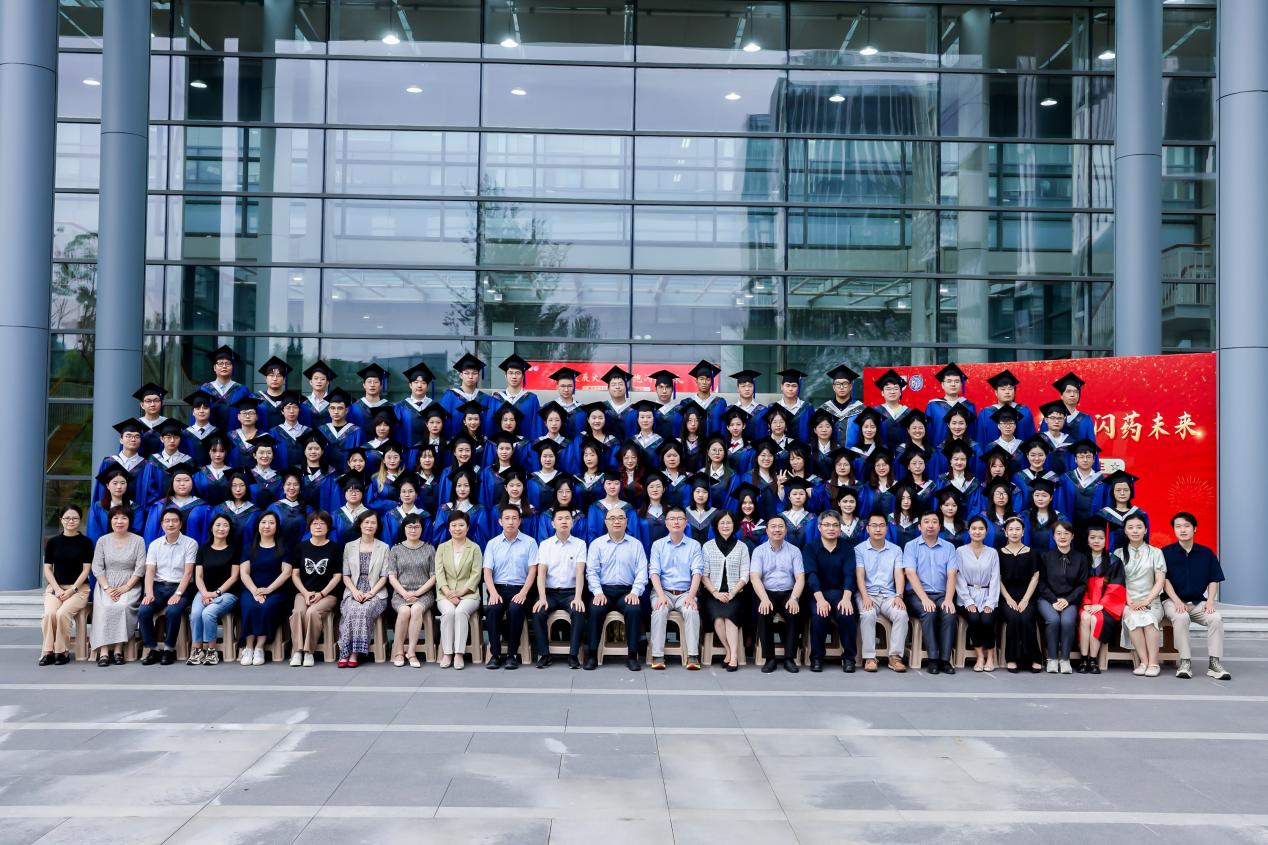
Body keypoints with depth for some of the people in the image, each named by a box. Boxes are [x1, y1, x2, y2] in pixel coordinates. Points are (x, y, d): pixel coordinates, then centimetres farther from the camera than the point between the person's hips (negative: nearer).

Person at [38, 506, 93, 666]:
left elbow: (86, 569, -1)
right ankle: (48, 652, -16)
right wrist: (57, 589, -7)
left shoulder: (85, 542, 2)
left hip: (78, 588, -2)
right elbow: (47, 568, 7)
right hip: (55, 587, 2)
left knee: (62, 613, -29)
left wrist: (72, 590, -12)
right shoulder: (53, 542, 9)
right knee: (49, 613, -28)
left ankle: (62, 651, -13)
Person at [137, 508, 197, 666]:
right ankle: (153, 649, -11)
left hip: (180, 588, -3)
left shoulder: (190, 543, 0)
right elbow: (149, 571, 3)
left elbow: (188, 572, -7)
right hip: (158, 587, 3)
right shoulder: (155, 545, 11)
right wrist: (149, 593, -14)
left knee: (173, 611, -33)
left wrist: (178, 594, -19)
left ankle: (169, 649, -14)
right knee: (143, 611, -25)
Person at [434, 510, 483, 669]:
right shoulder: (442, 547, 14)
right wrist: (448, 592, -15)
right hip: (445, 594, 1)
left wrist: (460, 592, -14)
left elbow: (476, 574, -1)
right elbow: (439, 572, 2)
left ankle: (459, 654, -31)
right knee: (448, 612, -31)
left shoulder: (475, 548, 9)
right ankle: (446, 653, -26)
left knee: (461, 611, -33)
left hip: (468, 594, -1)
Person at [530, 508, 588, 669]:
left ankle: (573, 655, -23)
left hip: (571, 592, -1)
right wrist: (542, 598, -18)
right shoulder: (545, 544, 7)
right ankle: (544, 654, -14)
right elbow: (541, 572, -3)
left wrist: (578, 598, -21)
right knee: (538, 612, -28)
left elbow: (580, 572, -6)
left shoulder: (580, 544, 5)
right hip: (550, 592, 1)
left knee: (579, 611, -32)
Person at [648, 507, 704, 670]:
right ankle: (657, 656, -28)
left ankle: (693, 656, -30)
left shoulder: (694, 545, 9)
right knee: (659, 610, -31)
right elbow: (654, 572, 1)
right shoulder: (658, 545, 10)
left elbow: (697, 572, -1)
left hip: (685, 592, 0)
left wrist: (691, 596, -17)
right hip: (663, 591, 0)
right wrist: (661, 595, -16)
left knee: (691, 610, -31)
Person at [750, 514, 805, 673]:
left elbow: (800, 578, 0)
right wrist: (764, 599, -23)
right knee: (764, 612, -31)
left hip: (788, 593, 1)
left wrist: (794, 598, -19)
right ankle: (770, 658, -21)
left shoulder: (794, 551, 8)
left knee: (795, 613, -30)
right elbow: (755, 577, -6)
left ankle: (790, 658, -19)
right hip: (767, 593, 0)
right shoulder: (759, 551, 6)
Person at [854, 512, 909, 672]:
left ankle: (895, 656, -23)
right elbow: (859, 575, -5)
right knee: (867, 614, -34)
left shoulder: (896, 550, 12)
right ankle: (869, 657, -27)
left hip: (889, 595, 2)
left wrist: (899, 596, -16)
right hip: (868, 594, -2)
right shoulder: (859, 549, 6)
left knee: (901, 613, -29)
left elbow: (899, 574, 1)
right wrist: (865, 597, -21)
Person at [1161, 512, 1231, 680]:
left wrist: (1210, 601, -6)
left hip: (1198, 602, 3)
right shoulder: (1166, 552, 1)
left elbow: (1214, 580, 10)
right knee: (1181, 617, -35)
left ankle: (1214, 663, -19)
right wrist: (1177, 601, -15)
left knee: (1216, 618, -27)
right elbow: (1164, 579, -3)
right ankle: (1185, 663, -27)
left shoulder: (1206, 553, 8)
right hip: (1174, 601, -2)